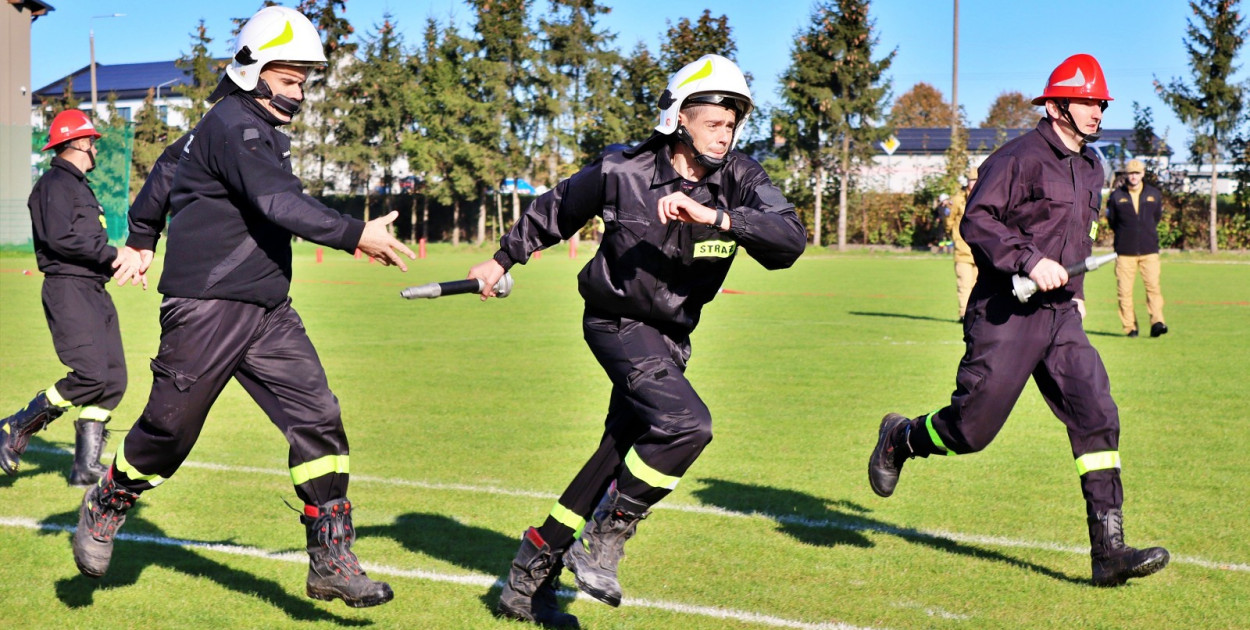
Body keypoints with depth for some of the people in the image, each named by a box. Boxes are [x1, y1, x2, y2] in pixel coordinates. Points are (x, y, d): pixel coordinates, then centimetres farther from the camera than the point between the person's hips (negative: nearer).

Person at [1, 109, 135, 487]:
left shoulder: (78, 185, 24)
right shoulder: (56, 183, -6)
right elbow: (59, 237, -18)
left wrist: (115, 260, 7)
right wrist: (110, 255, -14)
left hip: (94, 290, 10)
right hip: (68, 289, -10)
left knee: (113, 379, 3)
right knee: (90, 375, -18)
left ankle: (86, 466, 7)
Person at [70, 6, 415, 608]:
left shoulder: (261, 129, 17)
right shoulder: (231, 125, -14)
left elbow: (168, 173, 29)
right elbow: (276, 202, -30)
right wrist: (355, 234, -35)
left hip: (267, 312, 9)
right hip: (205, 309, -9)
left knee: (317, 418, -4)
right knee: (170, 429, 3)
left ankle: (331, 560, -2)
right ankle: (104, 510, 31)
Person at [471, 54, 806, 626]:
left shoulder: (738, 180, -8)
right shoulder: (622, 172, -14)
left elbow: (790, 239, -25)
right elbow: (554, 211, 4)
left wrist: (713, 217, -37)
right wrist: (503, 259, 15)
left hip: (671, 336, 6)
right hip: (617, 323, -5)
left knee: (622, 454, 10)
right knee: (687, 424, -25)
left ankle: (529, 578, 24)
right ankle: (605, 538, -6)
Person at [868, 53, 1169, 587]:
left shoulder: (1090, 168, 18)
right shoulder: (1020, 157, -10)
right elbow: (976, 221, -19)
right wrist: (1030, 260, -27)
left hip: (1060, 316, 7)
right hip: (1006, 314, -7)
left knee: (1096, 417, -6)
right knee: (973, 427, -4)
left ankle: (1108, 551, -7)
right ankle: (900, 439, 29)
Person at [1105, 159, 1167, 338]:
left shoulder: (1154, 194, 9)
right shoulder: (1116, 196, 2)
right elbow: (1111, 220, 12)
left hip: (1149, 249, 1)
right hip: (1124, 251, -1)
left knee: (1153, 286, -12)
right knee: (1124, 290, -3)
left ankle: (1157, 323, -15)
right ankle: (1129, 327, 3)